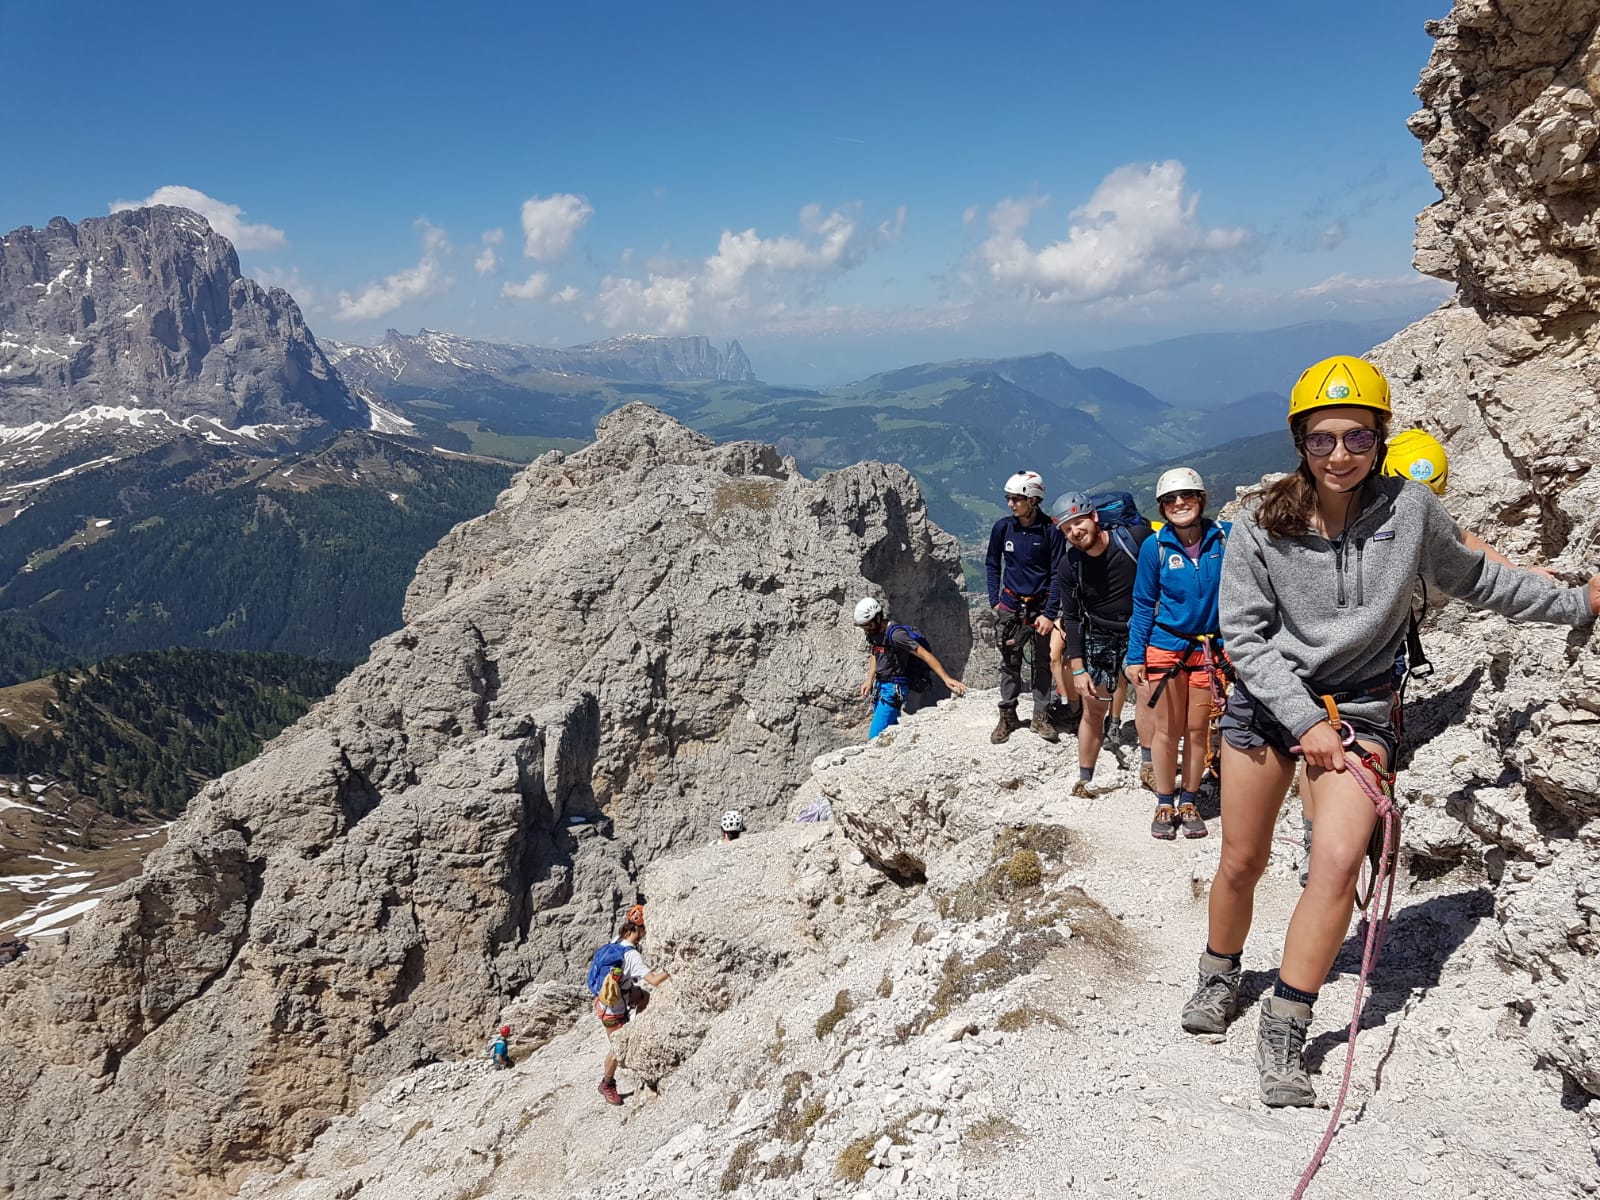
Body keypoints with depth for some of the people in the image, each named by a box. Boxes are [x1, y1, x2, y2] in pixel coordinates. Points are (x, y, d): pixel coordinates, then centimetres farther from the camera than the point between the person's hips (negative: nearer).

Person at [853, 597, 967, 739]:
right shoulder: (873, 634, 6)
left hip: (893, 690, -9)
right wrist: (869, 681, 8)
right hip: (880, 688, 9)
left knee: (874, 738, -14)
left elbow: (924, 654, -23)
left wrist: (947, 679, -28)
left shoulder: (894, 634, -20)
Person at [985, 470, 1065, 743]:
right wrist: (994, 600, 4)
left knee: (1044, 663, 6)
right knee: (1010, 662, 6)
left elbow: (1057, 574, -7)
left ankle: (1041, 717, 18)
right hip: (1011, 606, 2)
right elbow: (992, 565, 10)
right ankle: (1008, 716, 17)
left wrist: (1049, 613, -11)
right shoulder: (1003, 527, -3)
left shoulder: (1051, 531, -10)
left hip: (1041, 606, -2)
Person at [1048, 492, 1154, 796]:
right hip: (1098, 641, 1)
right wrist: (1078, 670, -7)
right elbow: (1071, 618, -4)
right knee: (1093, 711, 5)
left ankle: (1149, 764, -7)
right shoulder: (1069, 565, -9)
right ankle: (1084, 780, 16)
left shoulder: (1136, 538, -17)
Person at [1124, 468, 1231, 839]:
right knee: (1166, 730, 5)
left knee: (1198, 730, 7)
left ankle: (1189, 804, 21)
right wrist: (1135, 657, -3)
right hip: (1166, 647, -1)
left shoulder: (1224, 537, -6)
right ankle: (1164, 805, 18)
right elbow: (1143, 605, -1)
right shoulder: (1155, 546, -7)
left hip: (1210, 648, 1)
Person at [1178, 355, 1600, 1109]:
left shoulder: (1410, 511, -7)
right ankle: (1220, 979, 36)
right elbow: (1245, 634, -7)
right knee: (1241, 865, 8)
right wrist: (1306, 722, -13)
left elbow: (1473, 580, 12)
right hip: (1266, 701, 0)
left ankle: (1284, 1031, -3)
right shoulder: (1262, 526, -10)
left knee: (1339, 860, -18)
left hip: (1358, 707, 0)